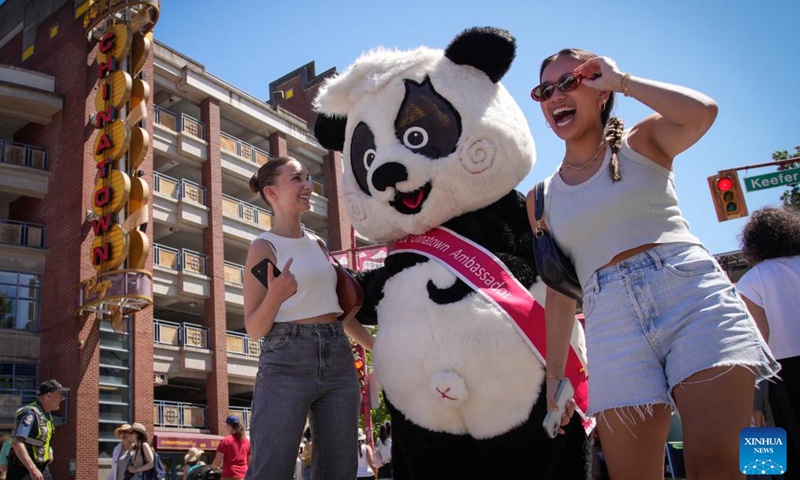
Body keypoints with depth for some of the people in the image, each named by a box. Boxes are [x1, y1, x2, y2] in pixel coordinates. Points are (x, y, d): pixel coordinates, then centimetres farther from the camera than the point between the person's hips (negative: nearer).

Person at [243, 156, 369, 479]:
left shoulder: (317, 243, 16)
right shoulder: (264, 246, -3)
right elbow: (254, 329, -7)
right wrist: (275, 297, -26)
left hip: (338, 358, 7)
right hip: (287, 361, -7)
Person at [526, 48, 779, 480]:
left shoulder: (642, 142, 11)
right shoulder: (542, 198, 16)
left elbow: (703, 111, -12)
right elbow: (558, 293, 15)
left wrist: (622, 80, 1)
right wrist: (555, 374, 10)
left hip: (693, 295, -2)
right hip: (613, 322, 2)